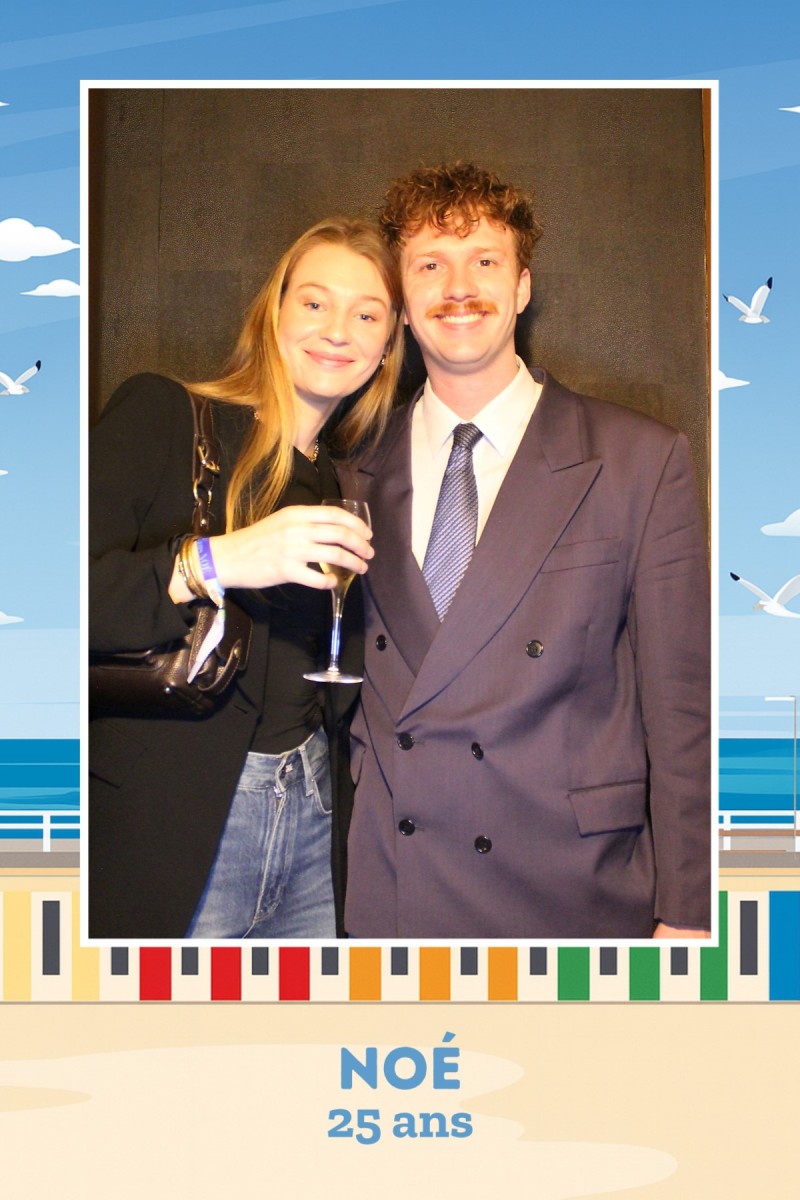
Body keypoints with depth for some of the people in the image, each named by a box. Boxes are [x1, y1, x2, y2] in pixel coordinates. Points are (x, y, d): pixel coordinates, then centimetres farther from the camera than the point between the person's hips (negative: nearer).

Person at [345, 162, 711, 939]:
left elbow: (679, 706, -5)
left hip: (570, 896, -2)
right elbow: (350, 684, 12)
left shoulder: (642, 460, -4)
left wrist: (684, 914, -7)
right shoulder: (363, 468, 6)